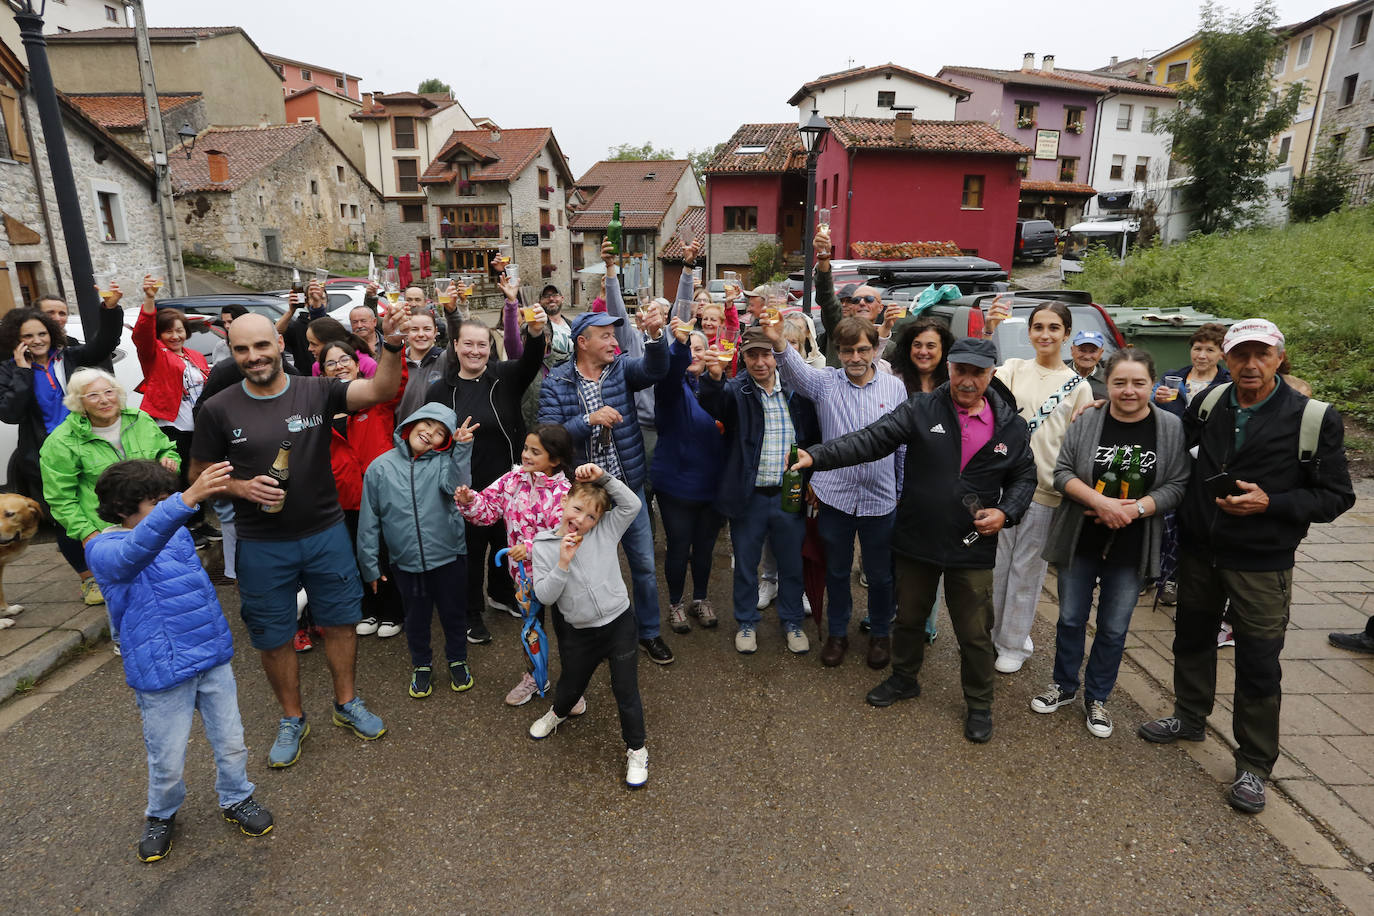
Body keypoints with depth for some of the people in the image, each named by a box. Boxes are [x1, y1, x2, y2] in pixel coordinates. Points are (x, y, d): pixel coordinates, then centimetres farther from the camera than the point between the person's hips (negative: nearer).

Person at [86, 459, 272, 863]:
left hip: (212, 659, 5)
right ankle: (161, 815, 38)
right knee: (168, 761, 10)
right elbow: (136, 551, -39)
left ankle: (237, 799, 37)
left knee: (232, 742, 13)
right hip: (162, 673, -5)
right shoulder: (103, 550, -13)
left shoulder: (179, 534, 7)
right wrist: (187, 499, -54)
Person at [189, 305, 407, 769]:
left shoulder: (317, 391, -8)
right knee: (274, 637, 14)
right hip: (262, 545, 0)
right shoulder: (218, 409, -7)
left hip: (326, 534, 0)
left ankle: (347, 703, 37)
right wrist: (241, 487, -17)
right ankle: (292, 719, 37)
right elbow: (200, 473, 3)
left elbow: (380, 390, -23)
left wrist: (392, 344, -41)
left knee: (339, 622, 14)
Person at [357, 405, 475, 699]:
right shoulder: (381, 467, -2)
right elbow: (369, 521, 3)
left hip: (448, 558, -1)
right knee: (417, 619, 19)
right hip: (406, 563, 1)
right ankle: (421, 665, 42)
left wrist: (462, 448, -39)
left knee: (454, 614, 17)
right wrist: (370, 565, 4)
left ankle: (458, 660, 41)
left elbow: (454, 485, -29)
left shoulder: (444, 461, -5)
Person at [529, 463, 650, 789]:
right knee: (570, 685, 24)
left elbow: (632, 505, -18)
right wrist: (563, 563, -26)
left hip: (619, 624, -1)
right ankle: (562, 710, 61)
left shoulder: (605, 532, -7)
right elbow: (544, 596, -13)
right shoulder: (543, 545, -8)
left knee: (626, 691, 6)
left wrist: (604, 477, -22)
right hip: (578, 634, 1)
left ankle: (636, 750, 28)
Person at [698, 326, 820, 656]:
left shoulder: (796, 392, 1)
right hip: (749, 495, -1)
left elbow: (814, 438, 9)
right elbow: (713, 402, -28)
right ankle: (747, 622, 33)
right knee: (746, 564, 13)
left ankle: (792, 622, 36)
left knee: (791, 563, 15)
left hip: (790, 494, 2)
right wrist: (713, 378, -49)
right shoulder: (736, 391, -5)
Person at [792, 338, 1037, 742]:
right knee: (909, 617, 19)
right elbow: (871, 440, -18)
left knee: (975, 634, 11)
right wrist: (816, 456, -32)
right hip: (916, 541, 1)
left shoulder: (1011, 427, -2)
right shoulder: (921, 410, -8)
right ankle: (904, 679, 44)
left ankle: (979, 705, 34)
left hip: (972, 548, 0)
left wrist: (1006, 513, -9)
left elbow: (1025, 478, 11)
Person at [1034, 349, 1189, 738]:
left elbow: (1178, 484, -6)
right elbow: (1063, 473, -7)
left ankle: (1096, 698, 30)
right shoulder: (1086, 422, -7)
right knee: (1071, 618, 13)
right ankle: (1063, 686, 34)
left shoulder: (1172, 428, -6)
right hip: (1080, 542, 0)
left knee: (1114, 629, 12)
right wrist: (1101, 501, -21)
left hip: (1130, 548, 0)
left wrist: (1137, 508, -20)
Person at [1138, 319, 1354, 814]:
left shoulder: (1314, 419, -12)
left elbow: (1336, 496, -9)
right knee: (1192, 639, 20)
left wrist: (1270, 503, -22)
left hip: (1261, 564, -4)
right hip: (1198, 551, 4)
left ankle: (1253, 766, 22)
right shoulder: (1209, 403, -2)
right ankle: (1190, 718, 42)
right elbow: (1174, 444, 17)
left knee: (1259, 666, 4)